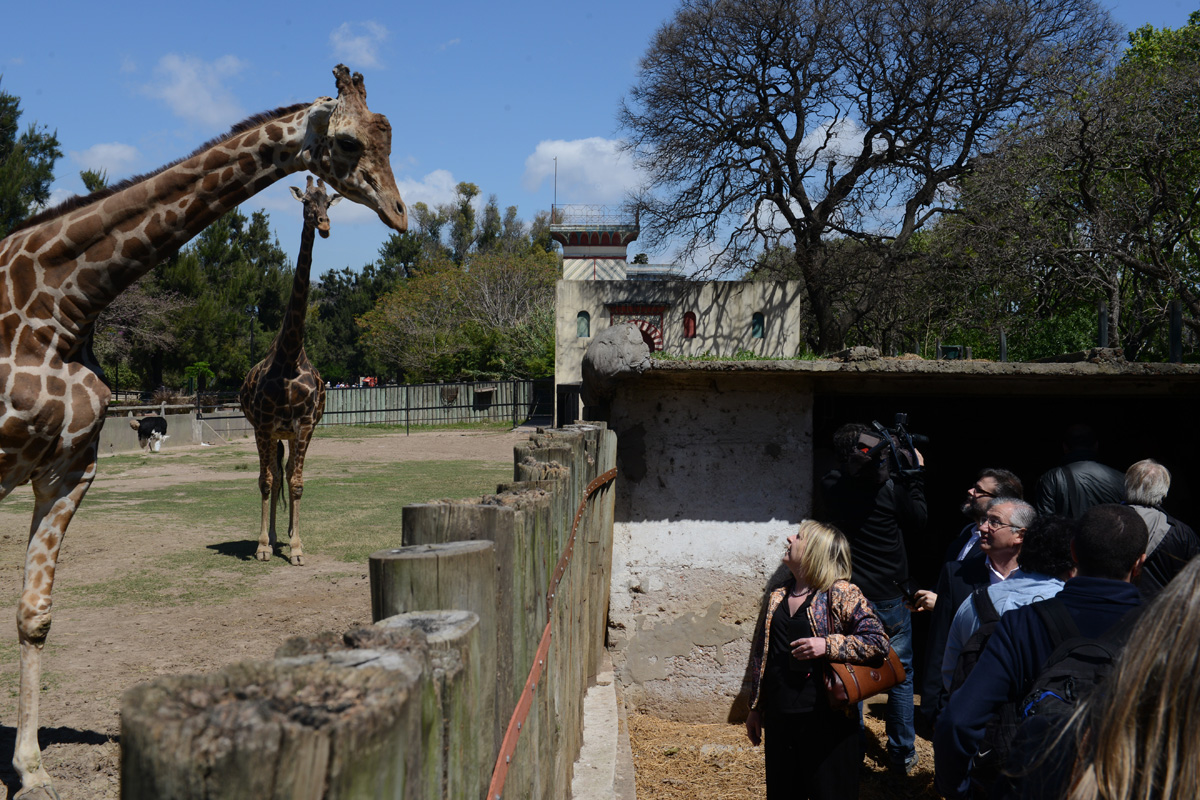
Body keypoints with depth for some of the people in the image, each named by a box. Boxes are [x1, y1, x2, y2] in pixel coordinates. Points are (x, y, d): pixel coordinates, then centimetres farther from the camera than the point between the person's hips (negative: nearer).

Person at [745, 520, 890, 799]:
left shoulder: (841, 594, -8)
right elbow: (759, 656, 16)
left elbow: (878, 641, -13)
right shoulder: (777, 599, 9)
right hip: (779, 720, 6)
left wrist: (827, 645, -23)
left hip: (827, 722, -5)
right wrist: (755, 709, 17)